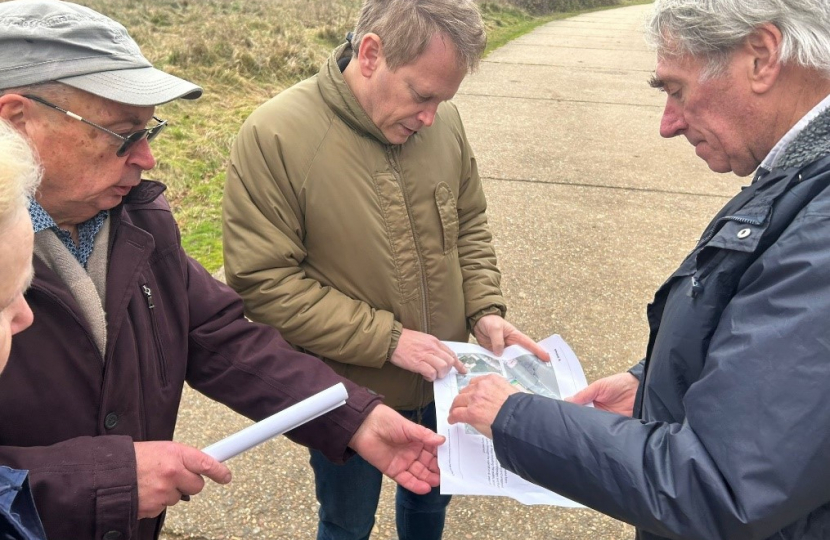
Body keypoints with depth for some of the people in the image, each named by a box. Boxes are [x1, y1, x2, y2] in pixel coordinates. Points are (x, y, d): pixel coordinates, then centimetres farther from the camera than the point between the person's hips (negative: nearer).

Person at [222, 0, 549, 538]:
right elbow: (263, 281, -21)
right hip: (348, 398, -4)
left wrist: (485, 309, -9)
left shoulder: (442, 119, -9)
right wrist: (385, 339, -23)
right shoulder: (273, 137, -23)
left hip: (442, 382, 4)